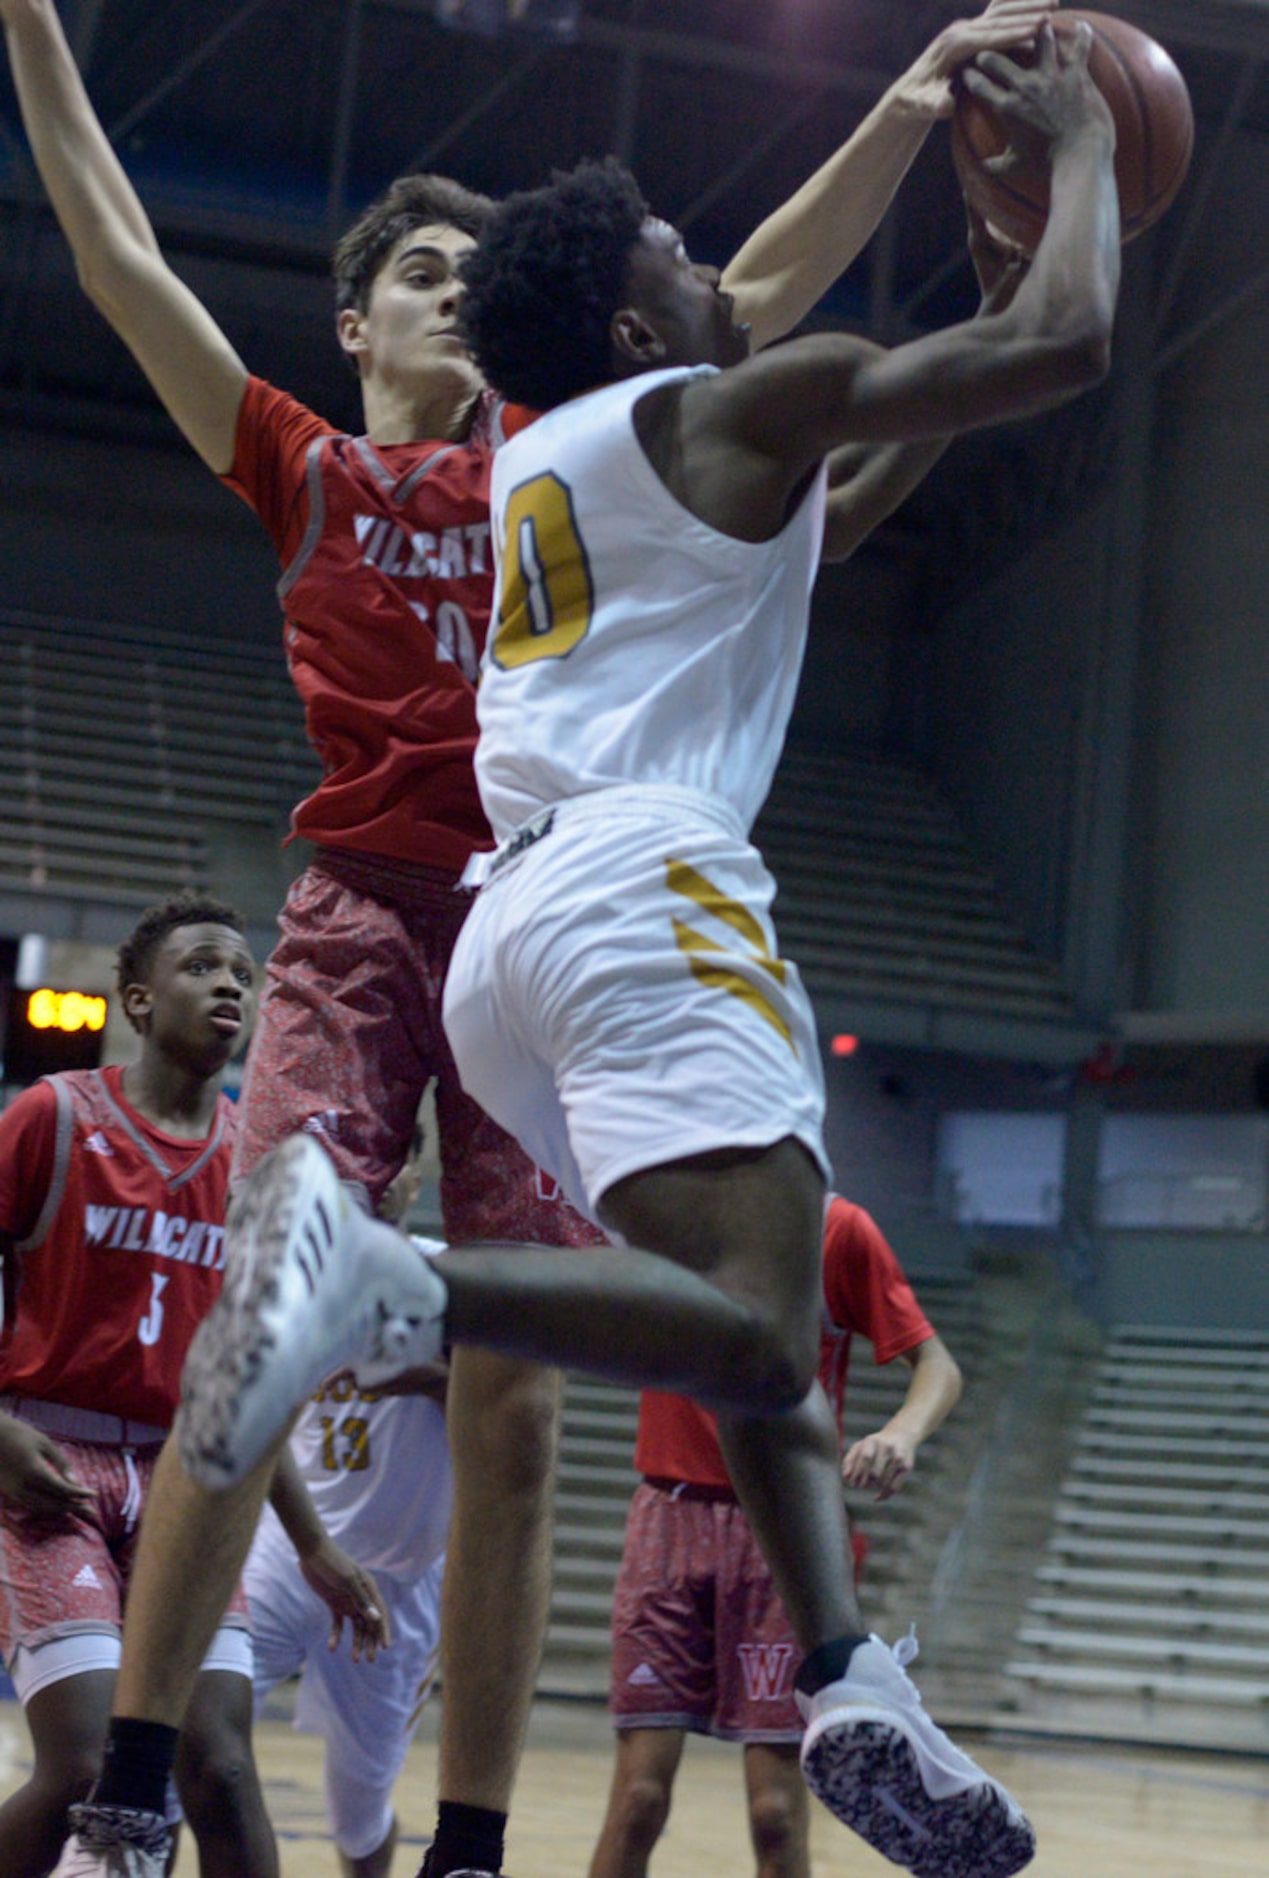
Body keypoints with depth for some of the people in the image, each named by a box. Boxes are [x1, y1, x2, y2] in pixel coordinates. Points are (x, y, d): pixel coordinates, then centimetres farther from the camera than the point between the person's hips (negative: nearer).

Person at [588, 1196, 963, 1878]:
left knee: (777, 1810, -6)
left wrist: (904, 1432, -23)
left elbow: (937, 1366, -2)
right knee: (638, 1797, -6)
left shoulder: (837, 1227, -2)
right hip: (672, 1514, 2)